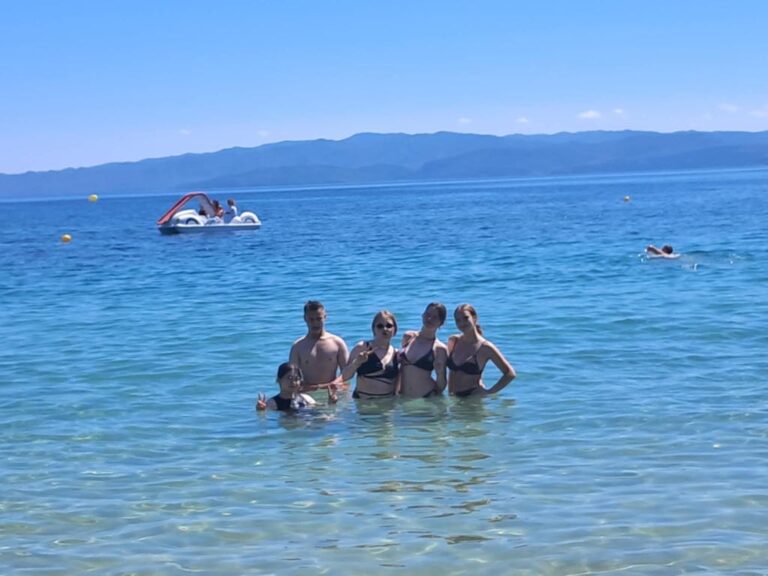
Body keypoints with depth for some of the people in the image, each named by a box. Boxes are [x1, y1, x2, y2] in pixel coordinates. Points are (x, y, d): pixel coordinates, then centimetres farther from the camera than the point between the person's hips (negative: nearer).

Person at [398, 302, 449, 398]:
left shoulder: (439, 348, -5)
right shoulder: (408, 337, 5)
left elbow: (441, 387, -1)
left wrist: (440, 374, -18)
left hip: (427, 397, -4)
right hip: (403, 397, 4)